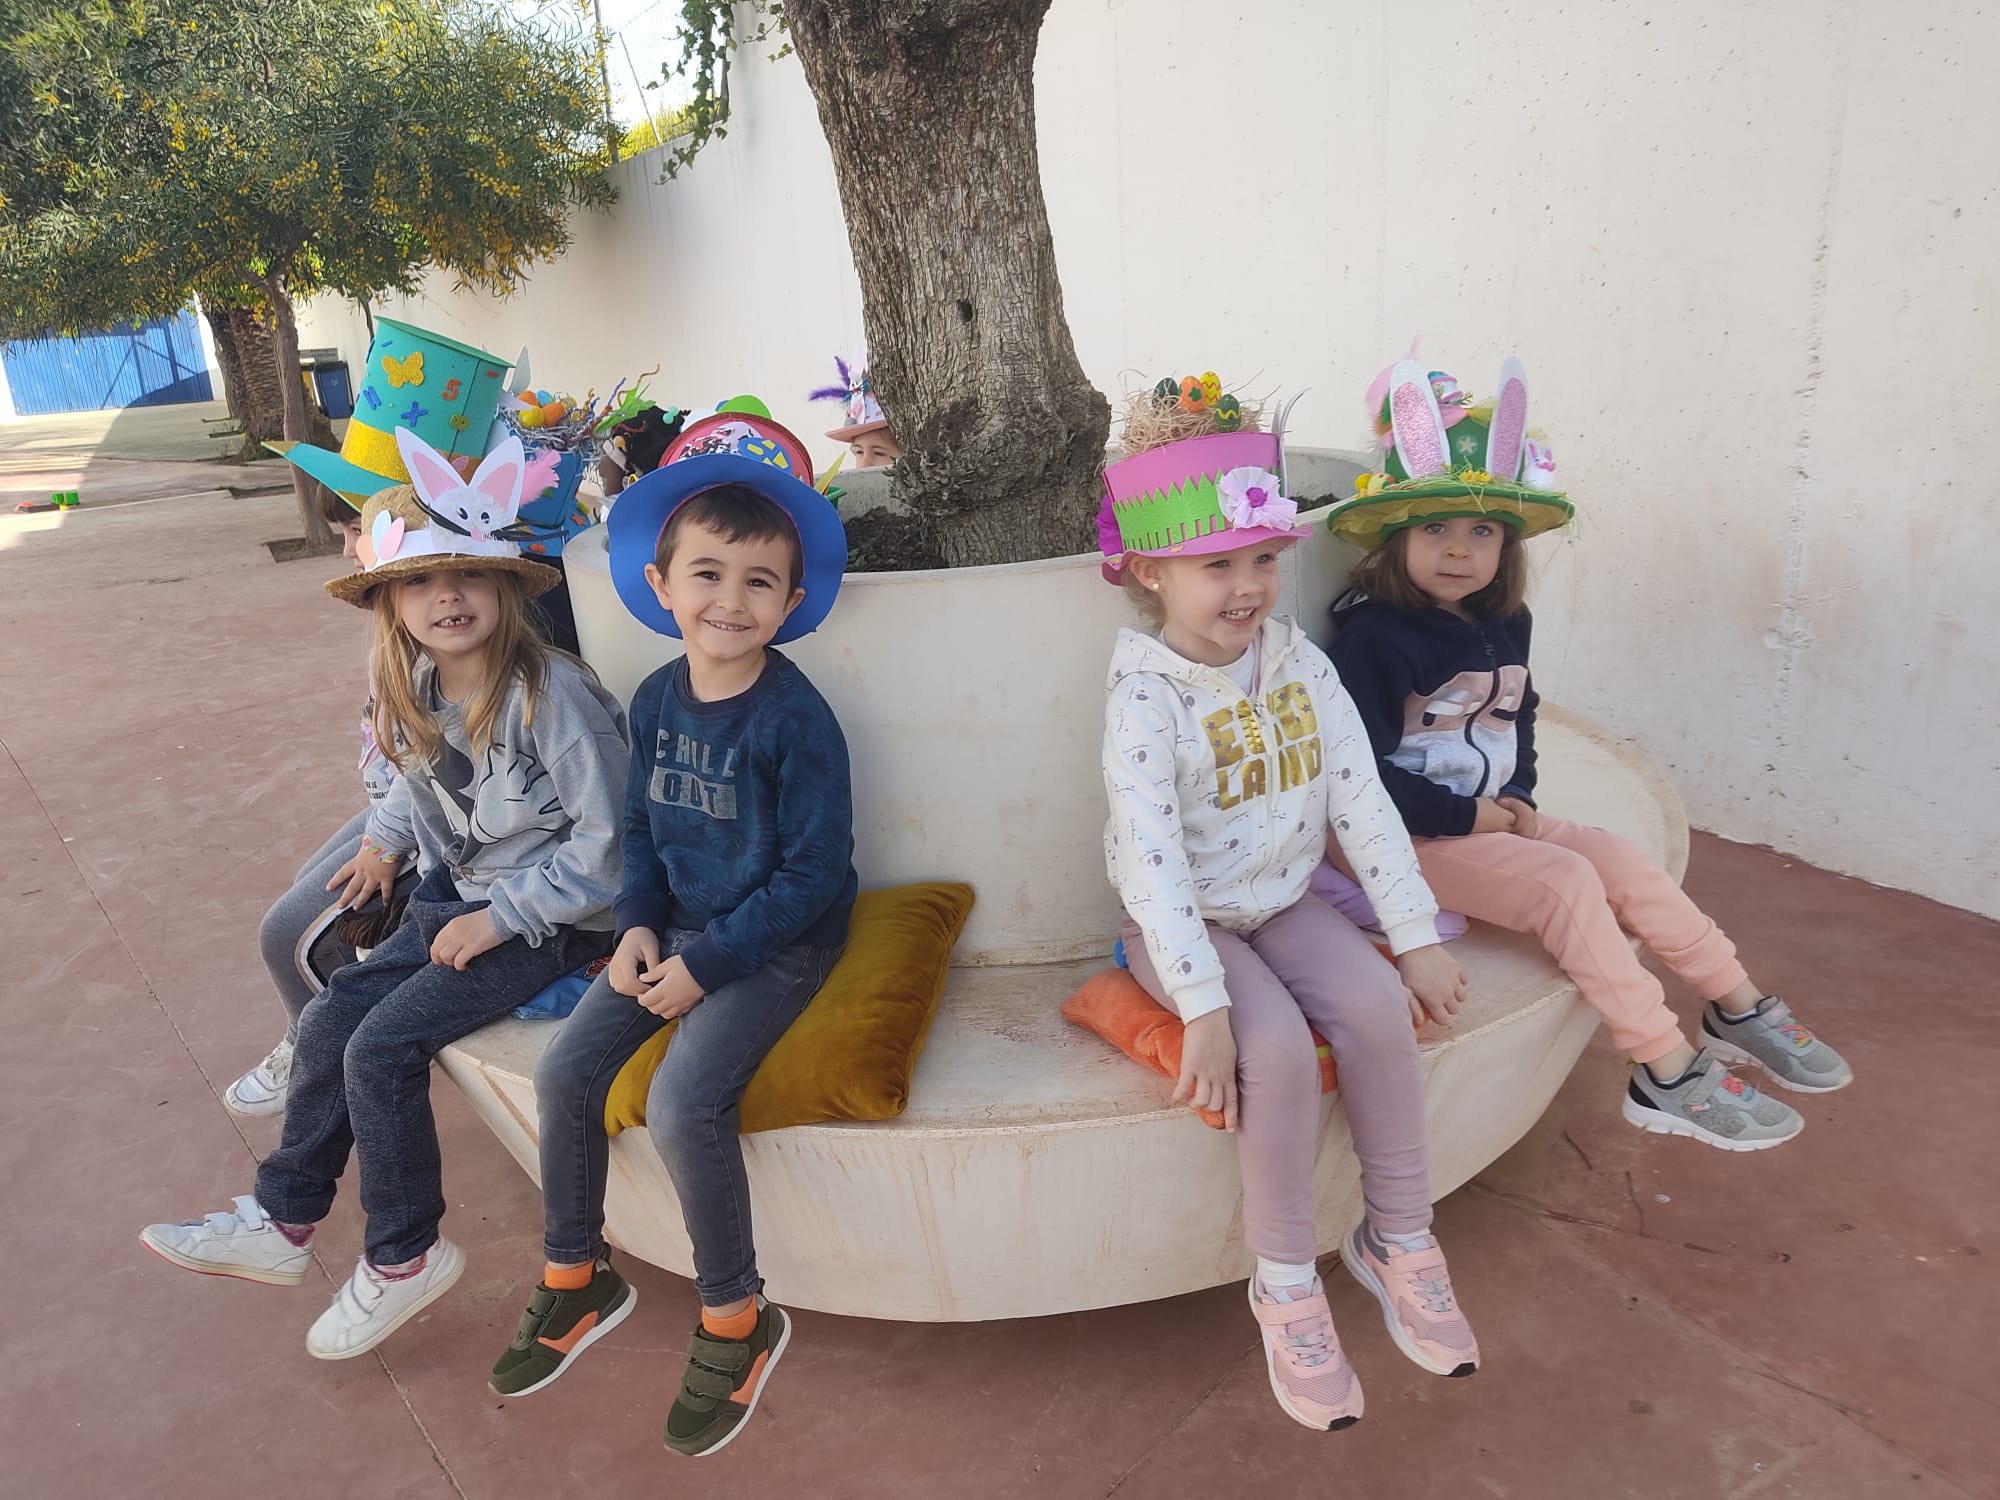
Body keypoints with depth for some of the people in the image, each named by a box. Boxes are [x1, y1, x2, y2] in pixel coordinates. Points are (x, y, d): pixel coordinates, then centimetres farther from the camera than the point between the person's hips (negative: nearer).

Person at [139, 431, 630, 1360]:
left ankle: (404, 1256, 8)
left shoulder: (552, 695, -24)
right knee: (329, 1023, 3)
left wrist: (502, 917, -19)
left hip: (552, 919, -8)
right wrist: (388, 838, 5)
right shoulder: (416, 693, 1)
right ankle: (282, 1223, 23)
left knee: (382, 1048, -13)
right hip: (462, 893, 8)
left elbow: (606, 840, -22)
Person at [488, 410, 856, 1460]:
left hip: (778, 941, -7)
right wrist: (638, 925, -3)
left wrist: (707, 963, -17)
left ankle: (736, 1321, 2)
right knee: (564, 1070, -1)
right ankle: (576, 1281, 23)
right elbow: (641, 824, 13)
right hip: (683, 927, 7)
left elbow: (813, 873, -18)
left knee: (682, 1103, -23)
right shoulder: (658, 697, 1)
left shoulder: (794, 720, -20)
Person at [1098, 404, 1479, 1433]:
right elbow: (1151, 860, -26)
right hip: (1182, 925, -5)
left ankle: (1397, 1238, 1)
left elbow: (1362, 802, -2)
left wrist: (1416, 937, -5)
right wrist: (1205, 1008, -31)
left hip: (1283, 903, 5)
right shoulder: (1144, 700, -19)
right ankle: (1284, 1281, -6)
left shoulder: (1298, 665, -1)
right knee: (1277, 1043, -27)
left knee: (1376, 1004, -20)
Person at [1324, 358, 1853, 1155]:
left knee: (1622, 861, -3)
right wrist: (1471, 814, -17)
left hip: (1496, 817, 8)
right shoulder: (1374, 635, -17)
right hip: (1417, 836, -8)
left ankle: (1736, 1007, 13)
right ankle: (1668, 1075, -12)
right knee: (1568, 882, -20)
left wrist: (1519, 801, 3)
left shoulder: (1504, 625, 8)